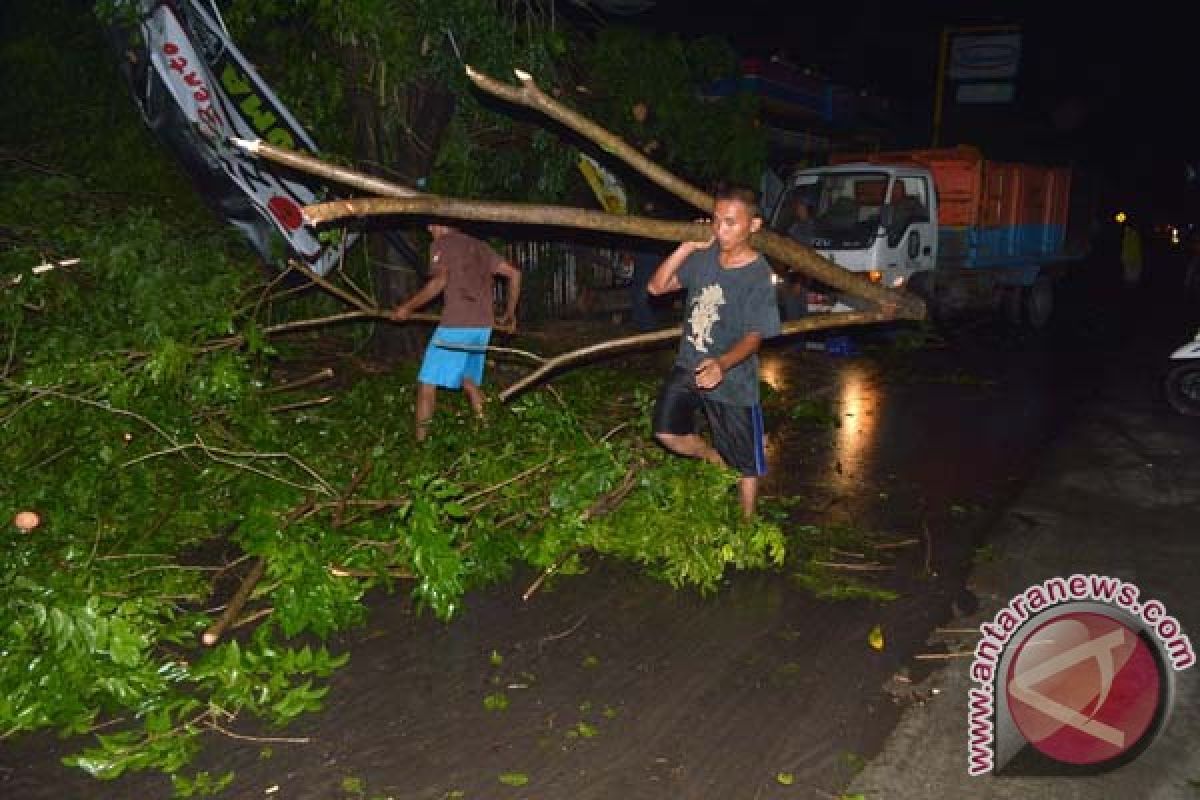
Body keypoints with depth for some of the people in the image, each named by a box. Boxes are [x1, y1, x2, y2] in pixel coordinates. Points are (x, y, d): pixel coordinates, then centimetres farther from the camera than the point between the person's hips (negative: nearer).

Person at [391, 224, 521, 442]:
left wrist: (407, 307, -9)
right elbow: (514, 274, 17)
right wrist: (510, 314, 25)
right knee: (470, 381, 17)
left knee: (427, 382, -1)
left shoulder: (440, 245, 1)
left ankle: (419, 440, -3)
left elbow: (440, 280, -16)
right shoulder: (479, 247, 20)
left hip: (455, 325, -7)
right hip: (483, 326, 7)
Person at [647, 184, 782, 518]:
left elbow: (753, 337, -19)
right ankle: (715, 460, 28)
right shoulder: (704, 255, -4)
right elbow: (657, 286, -1)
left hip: (732, 381, -4)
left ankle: (746, 523, 30)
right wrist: (685, 248, -13)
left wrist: (722, 364, -38)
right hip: (688, 366, 5)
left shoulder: (758, 276, -18)